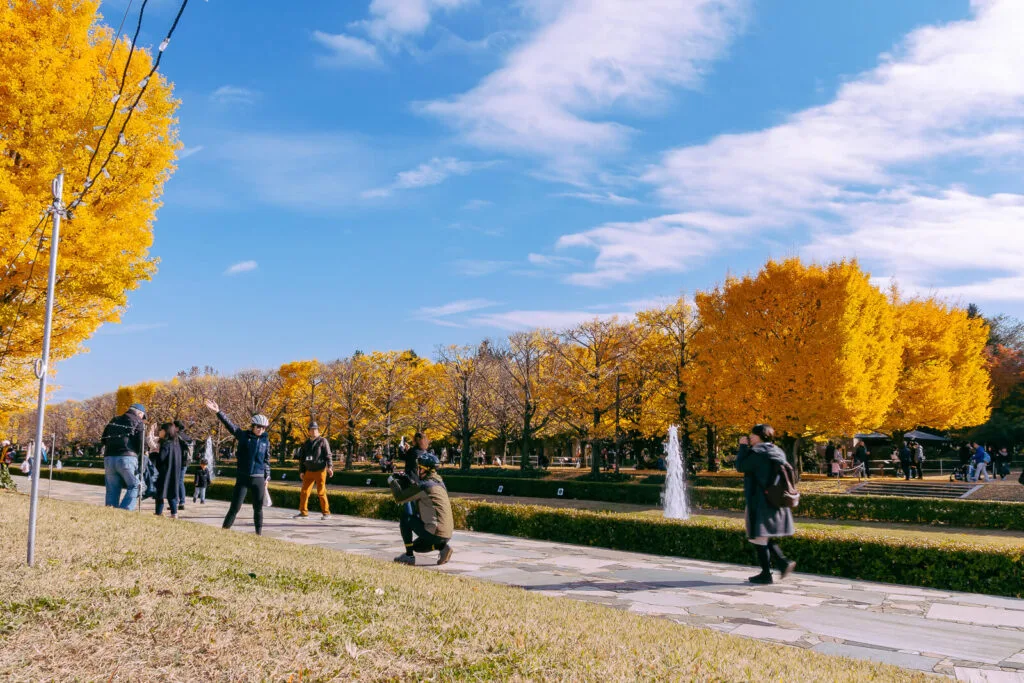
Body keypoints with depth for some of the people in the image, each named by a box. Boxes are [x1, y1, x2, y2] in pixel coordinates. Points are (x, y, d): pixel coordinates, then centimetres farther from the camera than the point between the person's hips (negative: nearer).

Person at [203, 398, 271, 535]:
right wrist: (218, 412, -26)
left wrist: (267, 478, 9)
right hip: (243, 478, -2)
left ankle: (259, 533, 19)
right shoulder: (243, 435, -2)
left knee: (258, 508, 9)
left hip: (259, 479, 2)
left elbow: (267, 461, 10)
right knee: (235, 507, -2)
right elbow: (230, 424, -14)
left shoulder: (265, 440, 3)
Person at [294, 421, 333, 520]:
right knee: (304, 492, 3)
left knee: (321, 493, -4)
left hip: (320, 471, -5)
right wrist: (301, 471, 12)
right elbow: (302, 458, 18)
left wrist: (330, 466, -19)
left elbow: (328, 455, -7)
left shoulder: (322, 441, 0)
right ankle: (303, 512, 14)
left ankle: (326, 513, 4)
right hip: (309, 471, 5)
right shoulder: (306, 443, 14)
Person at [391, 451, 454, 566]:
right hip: (447, 534, 9)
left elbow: (400, 498, -8)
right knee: (416, 546, 27)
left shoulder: (424, 485, -14)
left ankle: (409, 556, 6)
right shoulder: (438, 482, 12)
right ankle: (442, 546, 7)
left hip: (435, 533, -9)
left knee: (405, 519, 5)